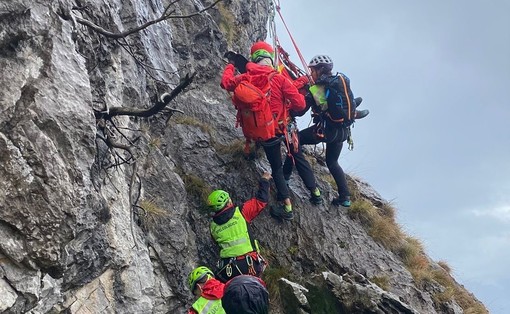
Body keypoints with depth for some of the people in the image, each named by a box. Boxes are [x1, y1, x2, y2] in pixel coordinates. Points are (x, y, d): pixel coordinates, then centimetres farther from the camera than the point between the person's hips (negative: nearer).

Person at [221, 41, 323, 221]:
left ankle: (287, 206, 11)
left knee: (276, 167, 16)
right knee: (299, 158, 21)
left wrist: (230, 65, 26)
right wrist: (288, 105, 5)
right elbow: (300, 104, -18)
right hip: (285, 126, -1)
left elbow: (225, 83, 9)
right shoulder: (279, 79, -15)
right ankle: (315, 193, 32)